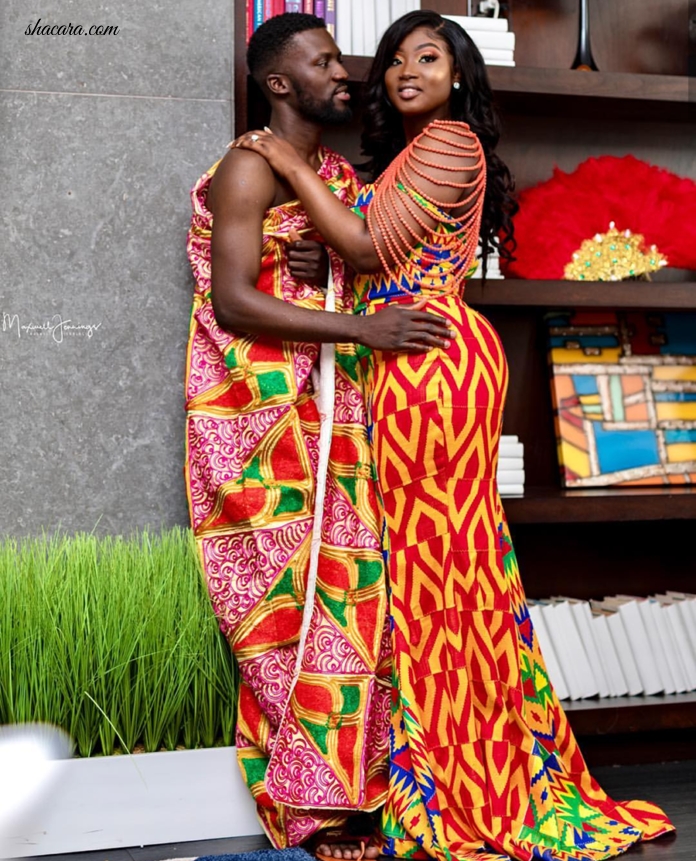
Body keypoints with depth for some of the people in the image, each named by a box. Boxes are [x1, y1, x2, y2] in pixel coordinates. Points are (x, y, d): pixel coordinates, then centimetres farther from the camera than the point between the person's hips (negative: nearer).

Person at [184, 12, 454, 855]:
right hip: (261, 409, -7)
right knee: (289, 593, -5)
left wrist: (326, 266, -1)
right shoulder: (249, 168, -7)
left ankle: (342, 781, 15)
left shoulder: (341, 174, 18)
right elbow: (234, 302, -16)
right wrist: (363, 328, -20)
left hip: (331, 407, 7)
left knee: (346, 588, 4)